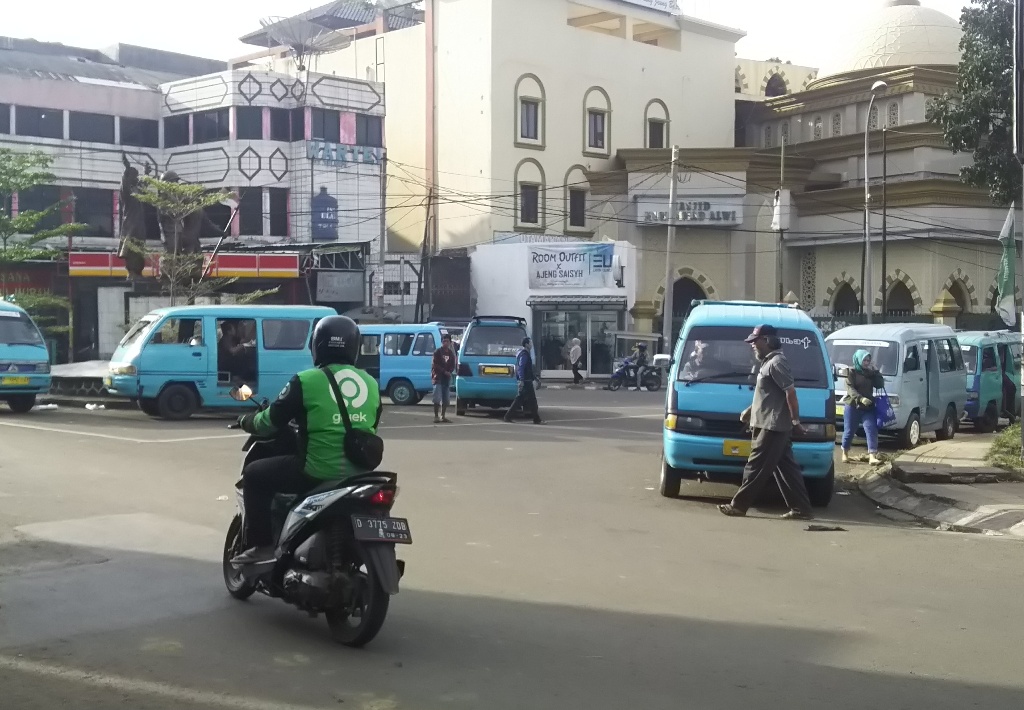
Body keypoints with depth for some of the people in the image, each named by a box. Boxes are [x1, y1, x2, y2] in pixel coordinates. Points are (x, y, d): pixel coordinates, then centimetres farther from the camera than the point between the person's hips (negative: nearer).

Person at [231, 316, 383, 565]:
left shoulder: (306, 381, -7)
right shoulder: (371, 384, 8)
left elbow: (271, 422, 1)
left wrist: (246, 421, 21)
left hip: (317, 472, -6)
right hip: (360, 473, 6)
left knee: (254, 474, 13)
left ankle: (262, 545, 10)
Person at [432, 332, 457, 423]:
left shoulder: (451, 353, 10)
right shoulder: (437, 352, -4)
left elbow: (452, 366, 10)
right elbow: (435, 365, -9)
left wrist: (449, 372, -10)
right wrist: (444, 371, -15)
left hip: (447, 378, 5)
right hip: (438, 377, -5)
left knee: (446, 399, 7)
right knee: (437, 399, -10)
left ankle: (443, 416, 15)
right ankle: (436, 416, -5)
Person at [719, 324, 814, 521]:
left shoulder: (776, 363, -13)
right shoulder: (769, 363, 19)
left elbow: (790, 392, -18)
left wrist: (795, 420, -18)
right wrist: (750, 410, 25)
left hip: (773, 426, -10)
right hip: (771, 426, 10)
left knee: (756, 468, -5)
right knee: (786, 468, 8)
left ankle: (739, 505, -1)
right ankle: (801, 508, 9)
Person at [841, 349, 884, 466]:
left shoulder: (870, 372, 12)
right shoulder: (851, 372, -4)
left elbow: (880, 384, 5)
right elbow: (850, 388, -14)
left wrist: (875, 371, -3)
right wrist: (861, 398, -28)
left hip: (868, 407, 4)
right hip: (852, 406, -4)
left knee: (872, 430, -9)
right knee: (849, 431, 4)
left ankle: (872, 457, -16)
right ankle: (845, 454, 25)